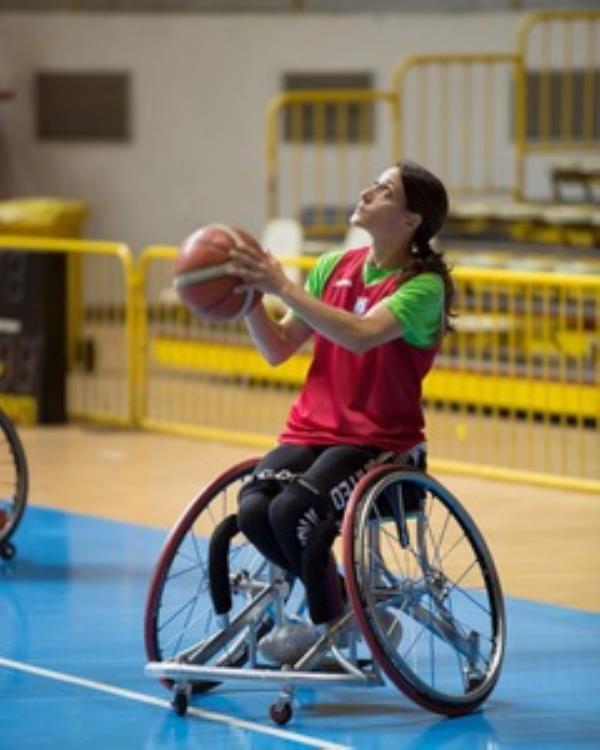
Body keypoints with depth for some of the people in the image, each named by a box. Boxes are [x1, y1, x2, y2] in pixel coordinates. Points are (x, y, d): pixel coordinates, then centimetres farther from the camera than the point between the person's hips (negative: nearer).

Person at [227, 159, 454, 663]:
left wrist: (283, 288, -30)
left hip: (381, 442, -5)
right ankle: (344, 603, 2)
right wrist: (250, 298, -8)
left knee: (293, 509, -30)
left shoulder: (422, 285, -9)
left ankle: (330, 630, -4)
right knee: (252, 509, -23)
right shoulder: (333, 267, 10)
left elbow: (361, 335, -28)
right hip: (313, 429, 5)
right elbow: (278, 349, 10)